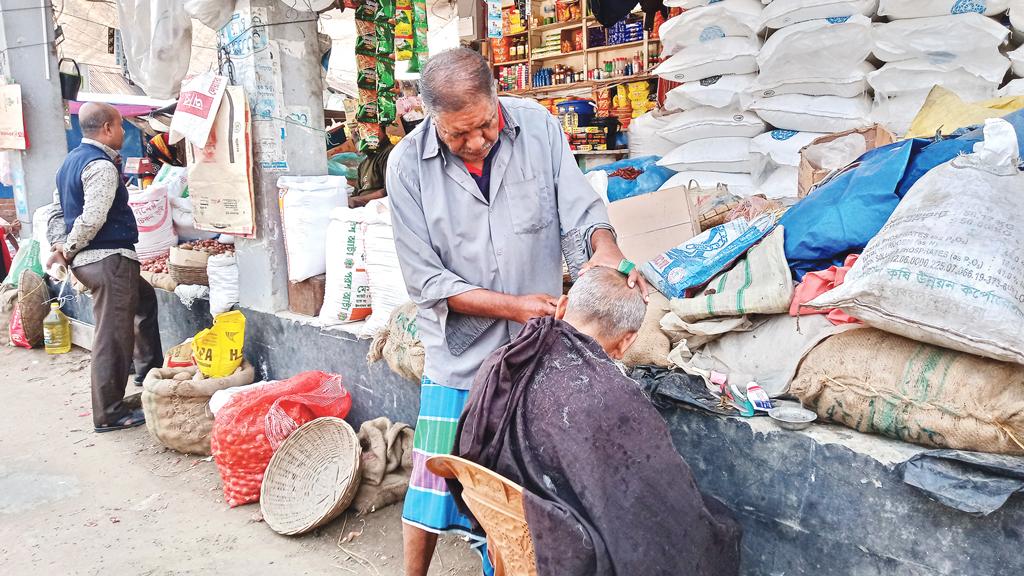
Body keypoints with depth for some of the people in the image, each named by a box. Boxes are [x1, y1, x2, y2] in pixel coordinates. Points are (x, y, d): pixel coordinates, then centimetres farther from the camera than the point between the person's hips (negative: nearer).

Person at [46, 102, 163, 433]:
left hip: (86, 260, 11)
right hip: (109, 258, -11)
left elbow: (58, 211, 19)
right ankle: (109, 414, 4)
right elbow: (93, 219, -24)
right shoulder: (101, 166, -16)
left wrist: (58, 245, 7)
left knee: (145, 299, 28)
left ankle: (148, 370, 35)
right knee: (112, 337, -4)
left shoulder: (71, 160, 16)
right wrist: (68, 251, -11)